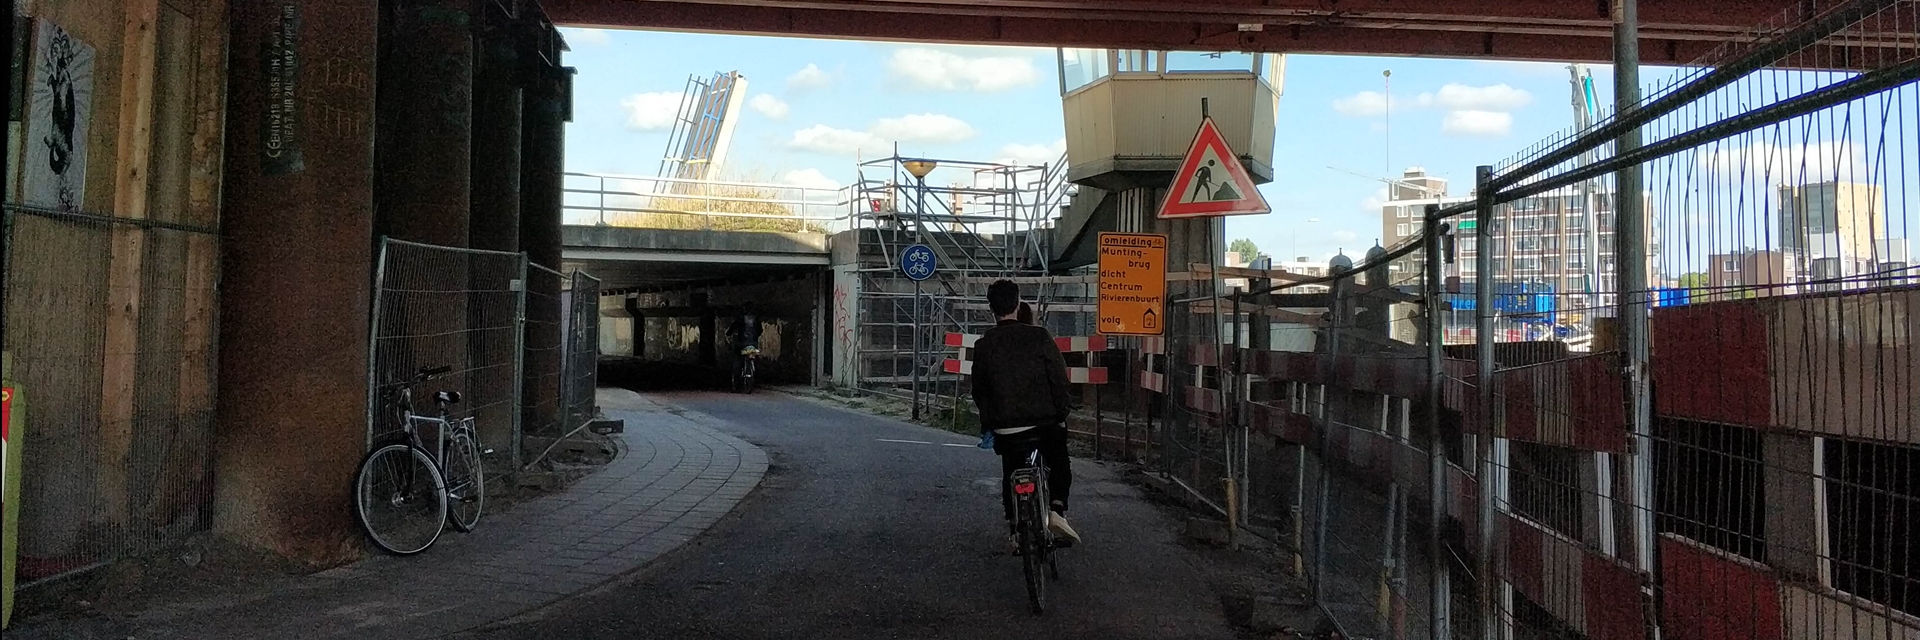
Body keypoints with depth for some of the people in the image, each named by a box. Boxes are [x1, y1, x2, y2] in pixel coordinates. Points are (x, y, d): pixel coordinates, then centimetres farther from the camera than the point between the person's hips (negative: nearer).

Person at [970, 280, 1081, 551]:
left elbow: (979, 390, 7)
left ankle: (1014, 527, 12)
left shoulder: (983, 345, 0)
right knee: (1060, 465, 19)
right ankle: (1057, 510, -3)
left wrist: (986, 425, 17)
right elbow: (1060, 378, -5)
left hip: (1006, 426, 2)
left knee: (1011, 475, 20)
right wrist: (1062, 413, 7)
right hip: (1044, 420, -1)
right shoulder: (1039, 337, -6)